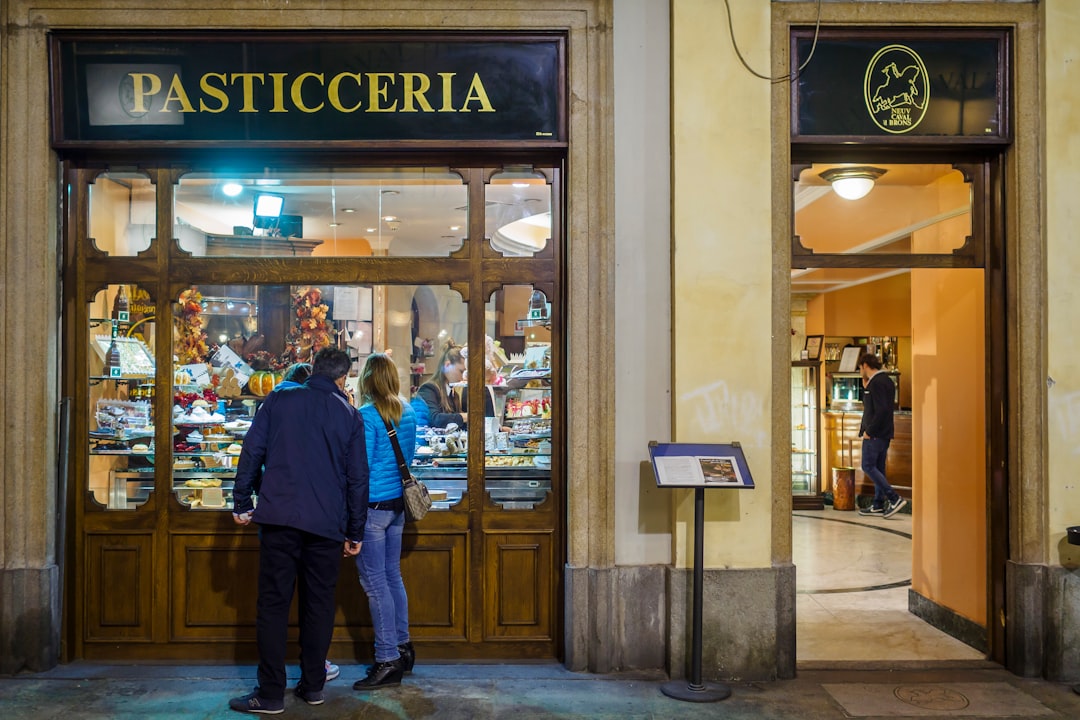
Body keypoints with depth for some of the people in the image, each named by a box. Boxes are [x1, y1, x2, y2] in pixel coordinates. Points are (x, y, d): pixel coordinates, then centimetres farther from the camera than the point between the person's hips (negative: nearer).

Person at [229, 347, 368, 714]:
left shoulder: (278, 401, 6)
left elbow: (252, 452, 0)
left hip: (279, 518, -1)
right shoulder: (349, 415, 7)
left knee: (273, 603, 3)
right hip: (327, 524, 1)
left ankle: (271, 693, 4)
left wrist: (241, 503, 7)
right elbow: (358, 477, 7)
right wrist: (355, 531, 13)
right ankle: (312, 685, 18)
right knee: (319, 603, 12)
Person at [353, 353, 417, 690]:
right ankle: (402, 648, 27)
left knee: (375, 582, -1)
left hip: (373, 506, -8)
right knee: (393, 575, 17)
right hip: (398, 503, 8)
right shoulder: (408, 413, 7)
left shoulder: (367, 415, -15)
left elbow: (360, 466, -15)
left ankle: (387, 661, 5)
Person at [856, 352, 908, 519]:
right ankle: (878, 505, 15)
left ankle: (895, 499, -10)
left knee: (868, 466, -6)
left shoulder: (876, 383, -17)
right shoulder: (887, 381, 14)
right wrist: (865, 386, 12)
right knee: (878, 467, 12)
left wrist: (869, 431, -18)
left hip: (875, 434, -10)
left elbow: (882, 410, -24)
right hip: (885, 433, 10)